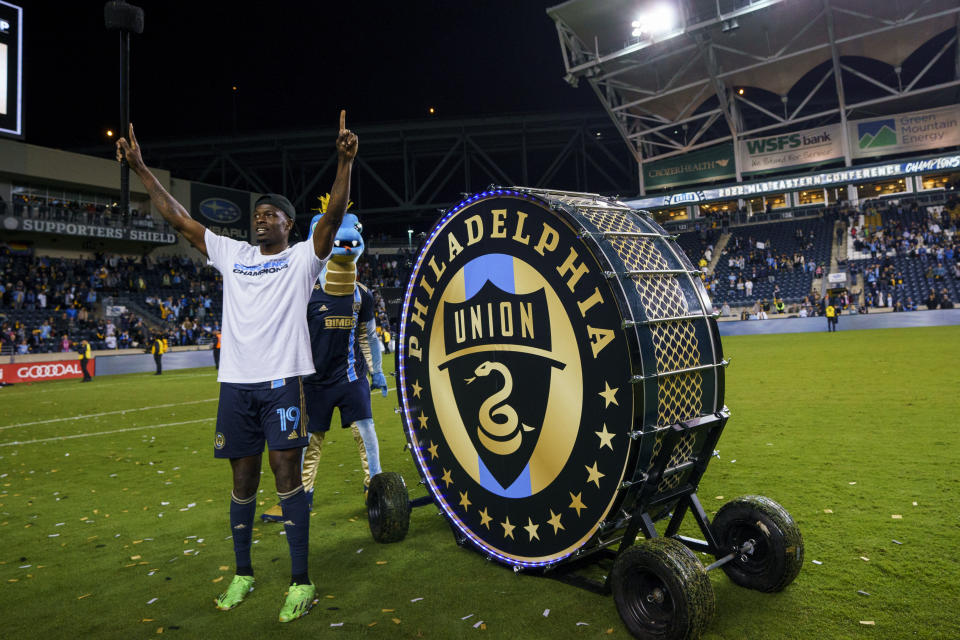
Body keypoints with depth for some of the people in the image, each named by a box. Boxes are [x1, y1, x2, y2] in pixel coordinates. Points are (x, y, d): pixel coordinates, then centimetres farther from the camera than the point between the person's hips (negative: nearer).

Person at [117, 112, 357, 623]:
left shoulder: (303, 257, 5)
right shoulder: (232, 254, 17)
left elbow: (333, 216, -10)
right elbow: (178, 218, 19)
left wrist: (345, 161, -22)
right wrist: (141, 169, 17)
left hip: (282, 379, -5)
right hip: (235, 380, 5)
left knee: (286, 472, -6)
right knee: (242, 476, 12)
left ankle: (301, 582, 4)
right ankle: (242, 574, 28)